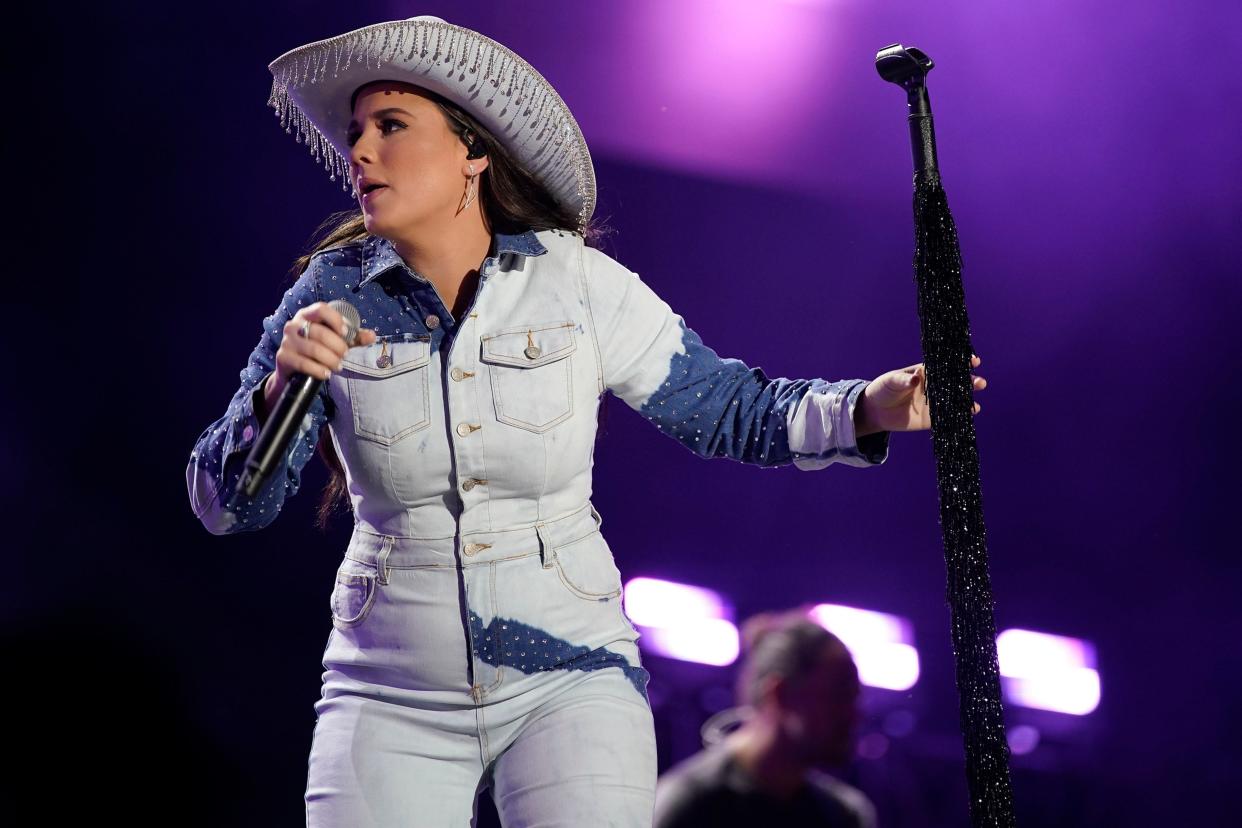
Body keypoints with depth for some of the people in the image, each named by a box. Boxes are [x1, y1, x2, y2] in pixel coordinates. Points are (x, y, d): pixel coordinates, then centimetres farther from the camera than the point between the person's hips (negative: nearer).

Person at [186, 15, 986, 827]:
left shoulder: (578, 282, -4)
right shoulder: (333, 294, -2)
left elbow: (725, 407, 3)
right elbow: (225, 504, -2)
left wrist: (869, 408, -12)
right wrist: (282, 388, -21)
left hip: (568, 676, -1)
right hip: (392, 694, 1)